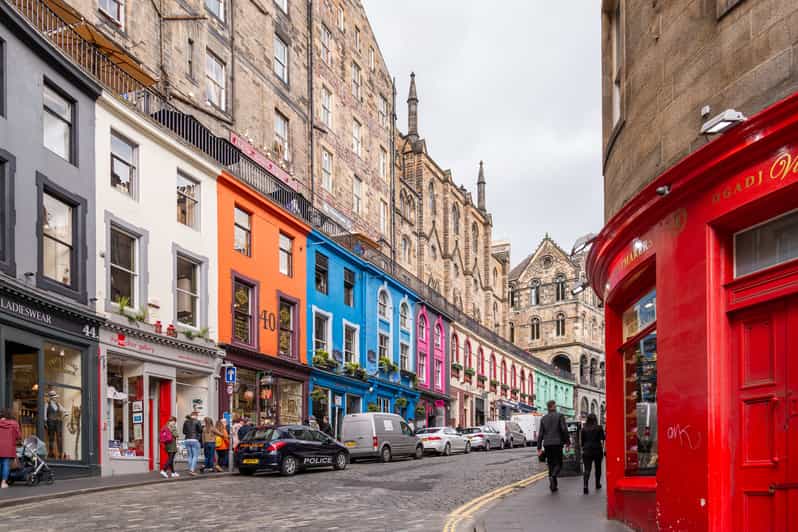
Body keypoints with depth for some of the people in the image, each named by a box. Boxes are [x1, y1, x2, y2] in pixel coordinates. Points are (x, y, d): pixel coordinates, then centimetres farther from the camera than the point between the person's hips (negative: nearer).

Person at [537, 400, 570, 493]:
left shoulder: (544, 418, 9)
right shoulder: (560, 416, -3)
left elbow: (540, 434, 8)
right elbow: (564, 430, -11)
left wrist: (539, 447, 9)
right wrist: (567, 441, -2)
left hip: (547, 444, 4)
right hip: (557, 443, -4)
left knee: (551, 464, 12)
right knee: (558, 463, 1)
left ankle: (553, 486, 10)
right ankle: (553, 477, -27)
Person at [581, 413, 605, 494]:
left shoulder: (584, 429, 2)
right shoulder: (599, 428, -2)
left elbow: (582, 441, 7)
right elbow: (602, 439, -6)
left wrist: (583, 449, 16)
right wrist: (603, 448, -2)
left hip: (587, 450, 0)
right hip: (597, 450, 0)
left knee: (587, 469, -7)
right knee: (598, 468, 19)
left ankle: (585, 485, -25)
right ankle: (598, 484, 31)